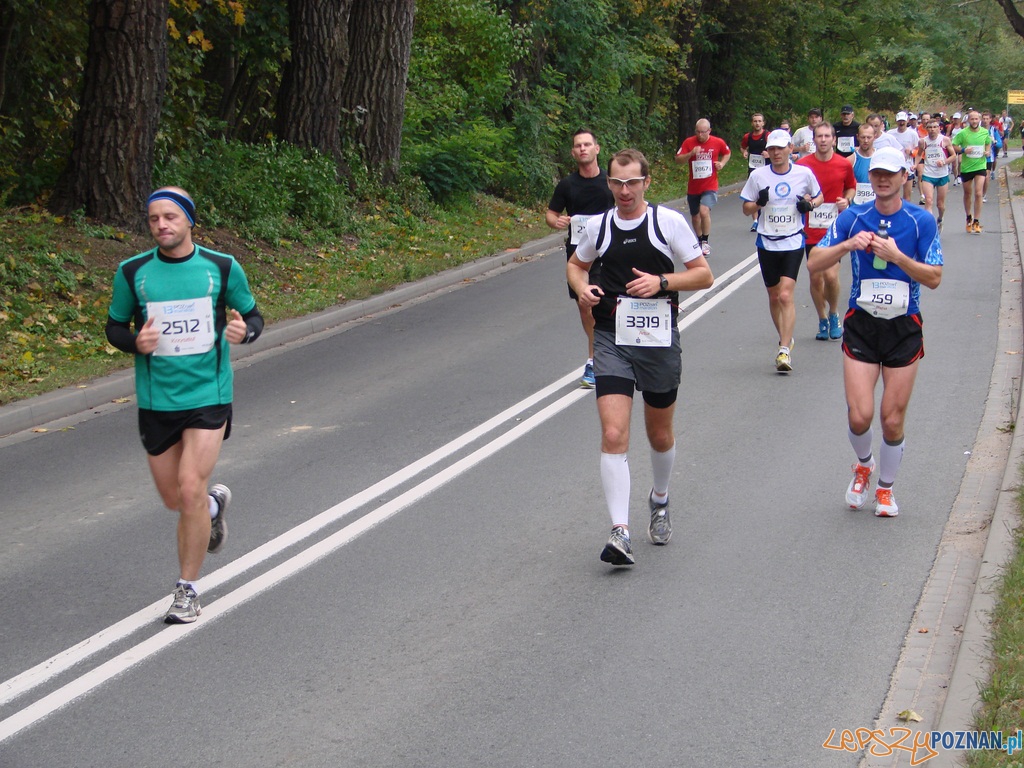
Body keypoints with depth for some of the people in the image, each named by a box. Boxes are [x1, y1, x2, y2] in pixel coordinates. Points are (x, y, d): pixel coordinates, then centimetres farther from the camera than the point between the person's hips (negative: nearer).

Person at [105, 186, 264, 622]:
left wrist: (244, 331, -15)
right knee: (174, 499, 10)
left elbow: (252, 315, 9)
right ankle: (215, 504, 48)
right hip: (156, 401, 3)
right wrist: (135, 342, -13)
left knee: (191, 489, -14)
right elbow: (114, 326, 9)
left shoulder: (222, 268, -3)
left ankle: (187, 592, 1)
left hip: (208, 395, -2)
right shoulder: (133, 272, -1)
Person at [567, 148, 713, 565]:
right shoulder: (598, 226, 5)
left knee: (660, 436, 14)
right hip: (611, 339, 1)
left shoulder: (669, 221, -3)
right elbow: (576, 264, 23)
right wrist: (582, 287, 1)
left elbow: (704, 274, 0)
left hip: (659, 340, -1)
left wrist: (661, 282, -16)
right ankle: (620, 532, -15)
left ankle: (660, 500, 44)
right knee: (613, 434, -14)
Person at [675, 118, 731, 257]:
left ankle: (706, 242, -9)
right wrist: (691, 154, -25)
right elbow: (678, 159, -10)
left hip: (710, 186, -2)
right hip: (693, 187, 2)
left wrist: (722, 163, -3)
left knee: (704, 211, -23)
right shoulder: (689, 142, -6)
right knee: (695, 216, 13)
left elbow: (727, 153, 16)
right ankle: (700, 241, 35)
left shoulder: (718, 142, -4)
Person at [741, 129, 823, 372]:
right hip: (767, 243, 2)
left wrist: (810, 204, -7)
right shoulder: (758, 176, -1)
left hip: (793, 243, -2)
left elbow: (819, 196, 15)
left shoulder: (804, 173, -1)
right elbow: (746, 208, 6)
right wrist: (759, 203, -15)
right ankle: (786, 338, 33)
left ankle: (784, 350, -17)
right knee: (773, 296, 11)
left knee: (785, 295, -16)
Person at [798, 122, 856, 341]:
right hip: (811, 230, 1)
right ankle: (823, 321, 23)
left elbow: (851, 187, 17)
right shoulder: (802, 165, -3)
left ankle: (834, 313, 14)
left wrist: (847, 200, -3)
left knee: (831, 276, -13)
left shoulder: (844, 165, 0)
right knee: (815, 277, 5)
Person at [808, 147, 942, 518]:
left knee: (892, 421, 3)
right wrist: (848, 245, -20)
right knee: (859, 415, -8)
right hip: (861, 324, 1)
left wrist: (897, 255, -21)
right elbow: (813, 263, -3)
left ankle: (885, 488, 26)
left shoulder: (921, 221, -4)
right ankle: (863, 466, 26)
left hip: (904, 328, -1)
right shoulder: (852, 218, 0)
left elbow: (934, 278, -7)